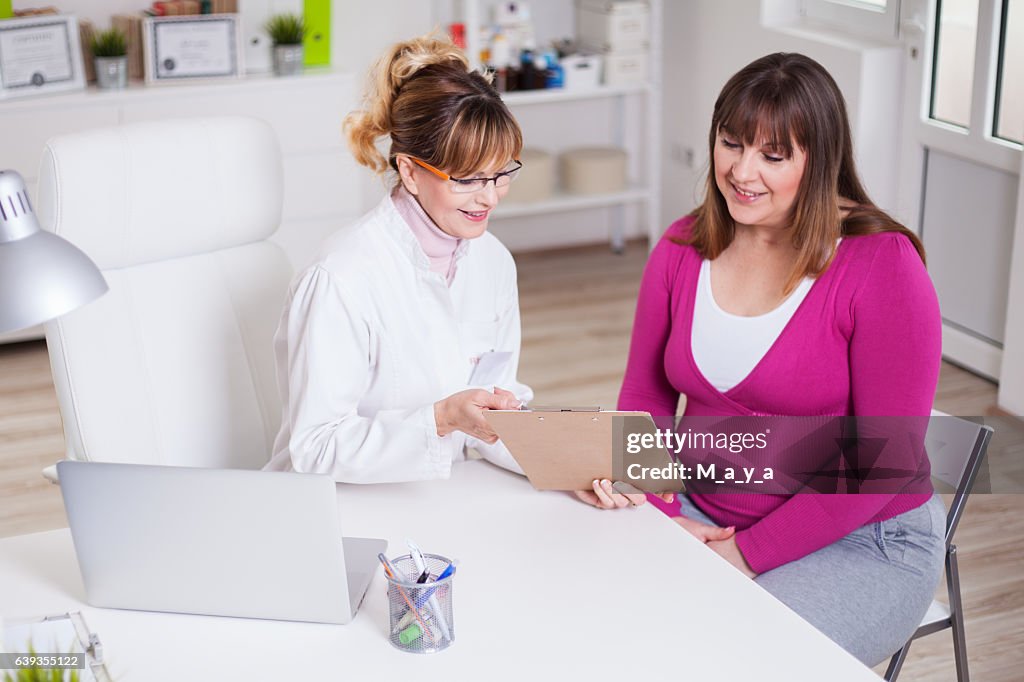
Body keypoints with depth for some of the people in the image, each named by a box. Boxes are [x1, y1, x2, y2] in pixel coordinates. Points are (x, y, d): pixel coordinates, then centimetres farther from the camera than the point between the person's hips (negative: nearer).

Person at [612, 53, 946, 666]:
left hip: (862, 544, -4)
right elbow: (644, 399, 8)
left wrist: (749, 552, -17)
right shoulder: (683, 250, 1)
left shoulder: (884, 265, -15)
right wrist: (662, 516, -10)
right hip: (702, 518, 5)